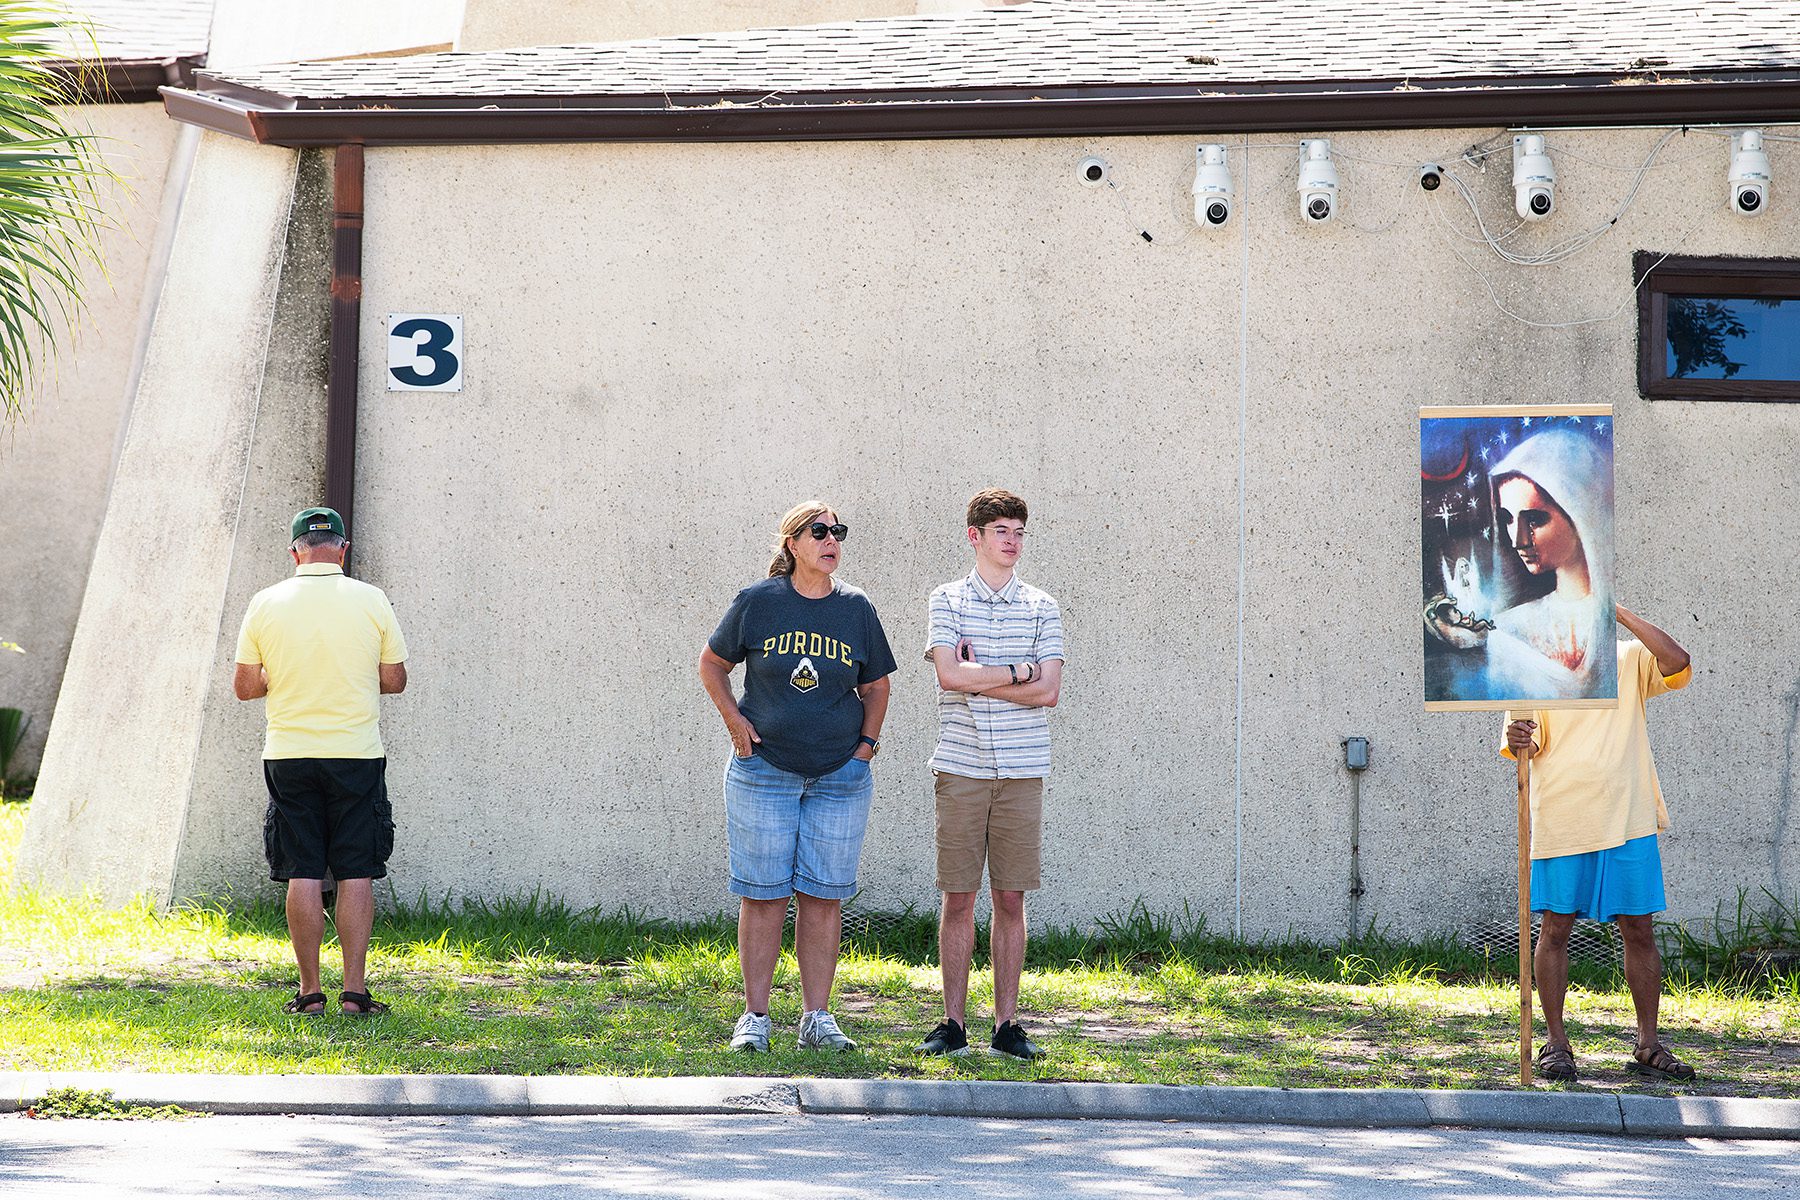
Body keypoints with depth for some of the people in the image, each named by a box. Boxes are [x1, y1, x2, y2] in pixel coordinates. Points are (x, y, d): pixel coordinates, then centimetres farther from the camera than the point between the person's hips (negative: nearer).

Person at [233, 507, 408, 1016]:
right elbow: (394, 680, 2)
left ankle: (309, 991, 5)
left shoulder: (266, 604, -2)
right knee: (356, 875, 4)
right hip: (357, 754, -1)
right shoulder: (371, 601, -3)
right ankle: (354, 989, 2)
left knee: (303, 875, 5)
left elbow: (245, 686, 1)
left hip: (289, 756, 1)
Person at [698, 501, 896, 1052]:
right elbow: (712, 663, 10)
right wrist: (735, 721, -1)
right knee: (763, 893, -1)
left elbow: (876, 686, 16)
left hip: (840, 774, 2)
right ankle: (755, 1017, 5)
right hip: (764, 770, -2)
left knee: (824, 894, 3)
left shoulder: (855, 609, 5)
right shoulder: (757, 602, -2)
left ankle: (817, 1018, 9)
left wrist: (866, 744, 5)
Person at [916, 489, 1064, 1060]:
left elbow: (1049, 691, -2)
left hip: (1021, 771, 1)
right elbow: (950, 675, -11)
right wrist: (1020, 673, -7)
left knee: (1011, 899, 3)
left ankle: (1008, 1024, 9)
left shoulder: (1041, 607, 8)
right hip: (961, 769, -1)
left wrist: (978, 677, -7)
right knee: (958, 898, 1)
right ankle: (953, 1023, 7)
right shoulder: (947, 600, 4)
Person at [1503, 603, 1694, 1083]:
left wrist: (1620, 612, -7)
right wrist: (1519, 739, -25)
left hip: (1627, 822, 1)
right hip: (1560, 823, -1)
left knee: (1639, 930, 3)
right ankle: (1555, 1043, 10)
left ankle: (1648, 1045, 11)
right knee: (1555, 929, 1)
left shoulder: (1630, 661, 10)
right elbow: (1528, 741, 0)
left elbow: (1677, 662, -9)